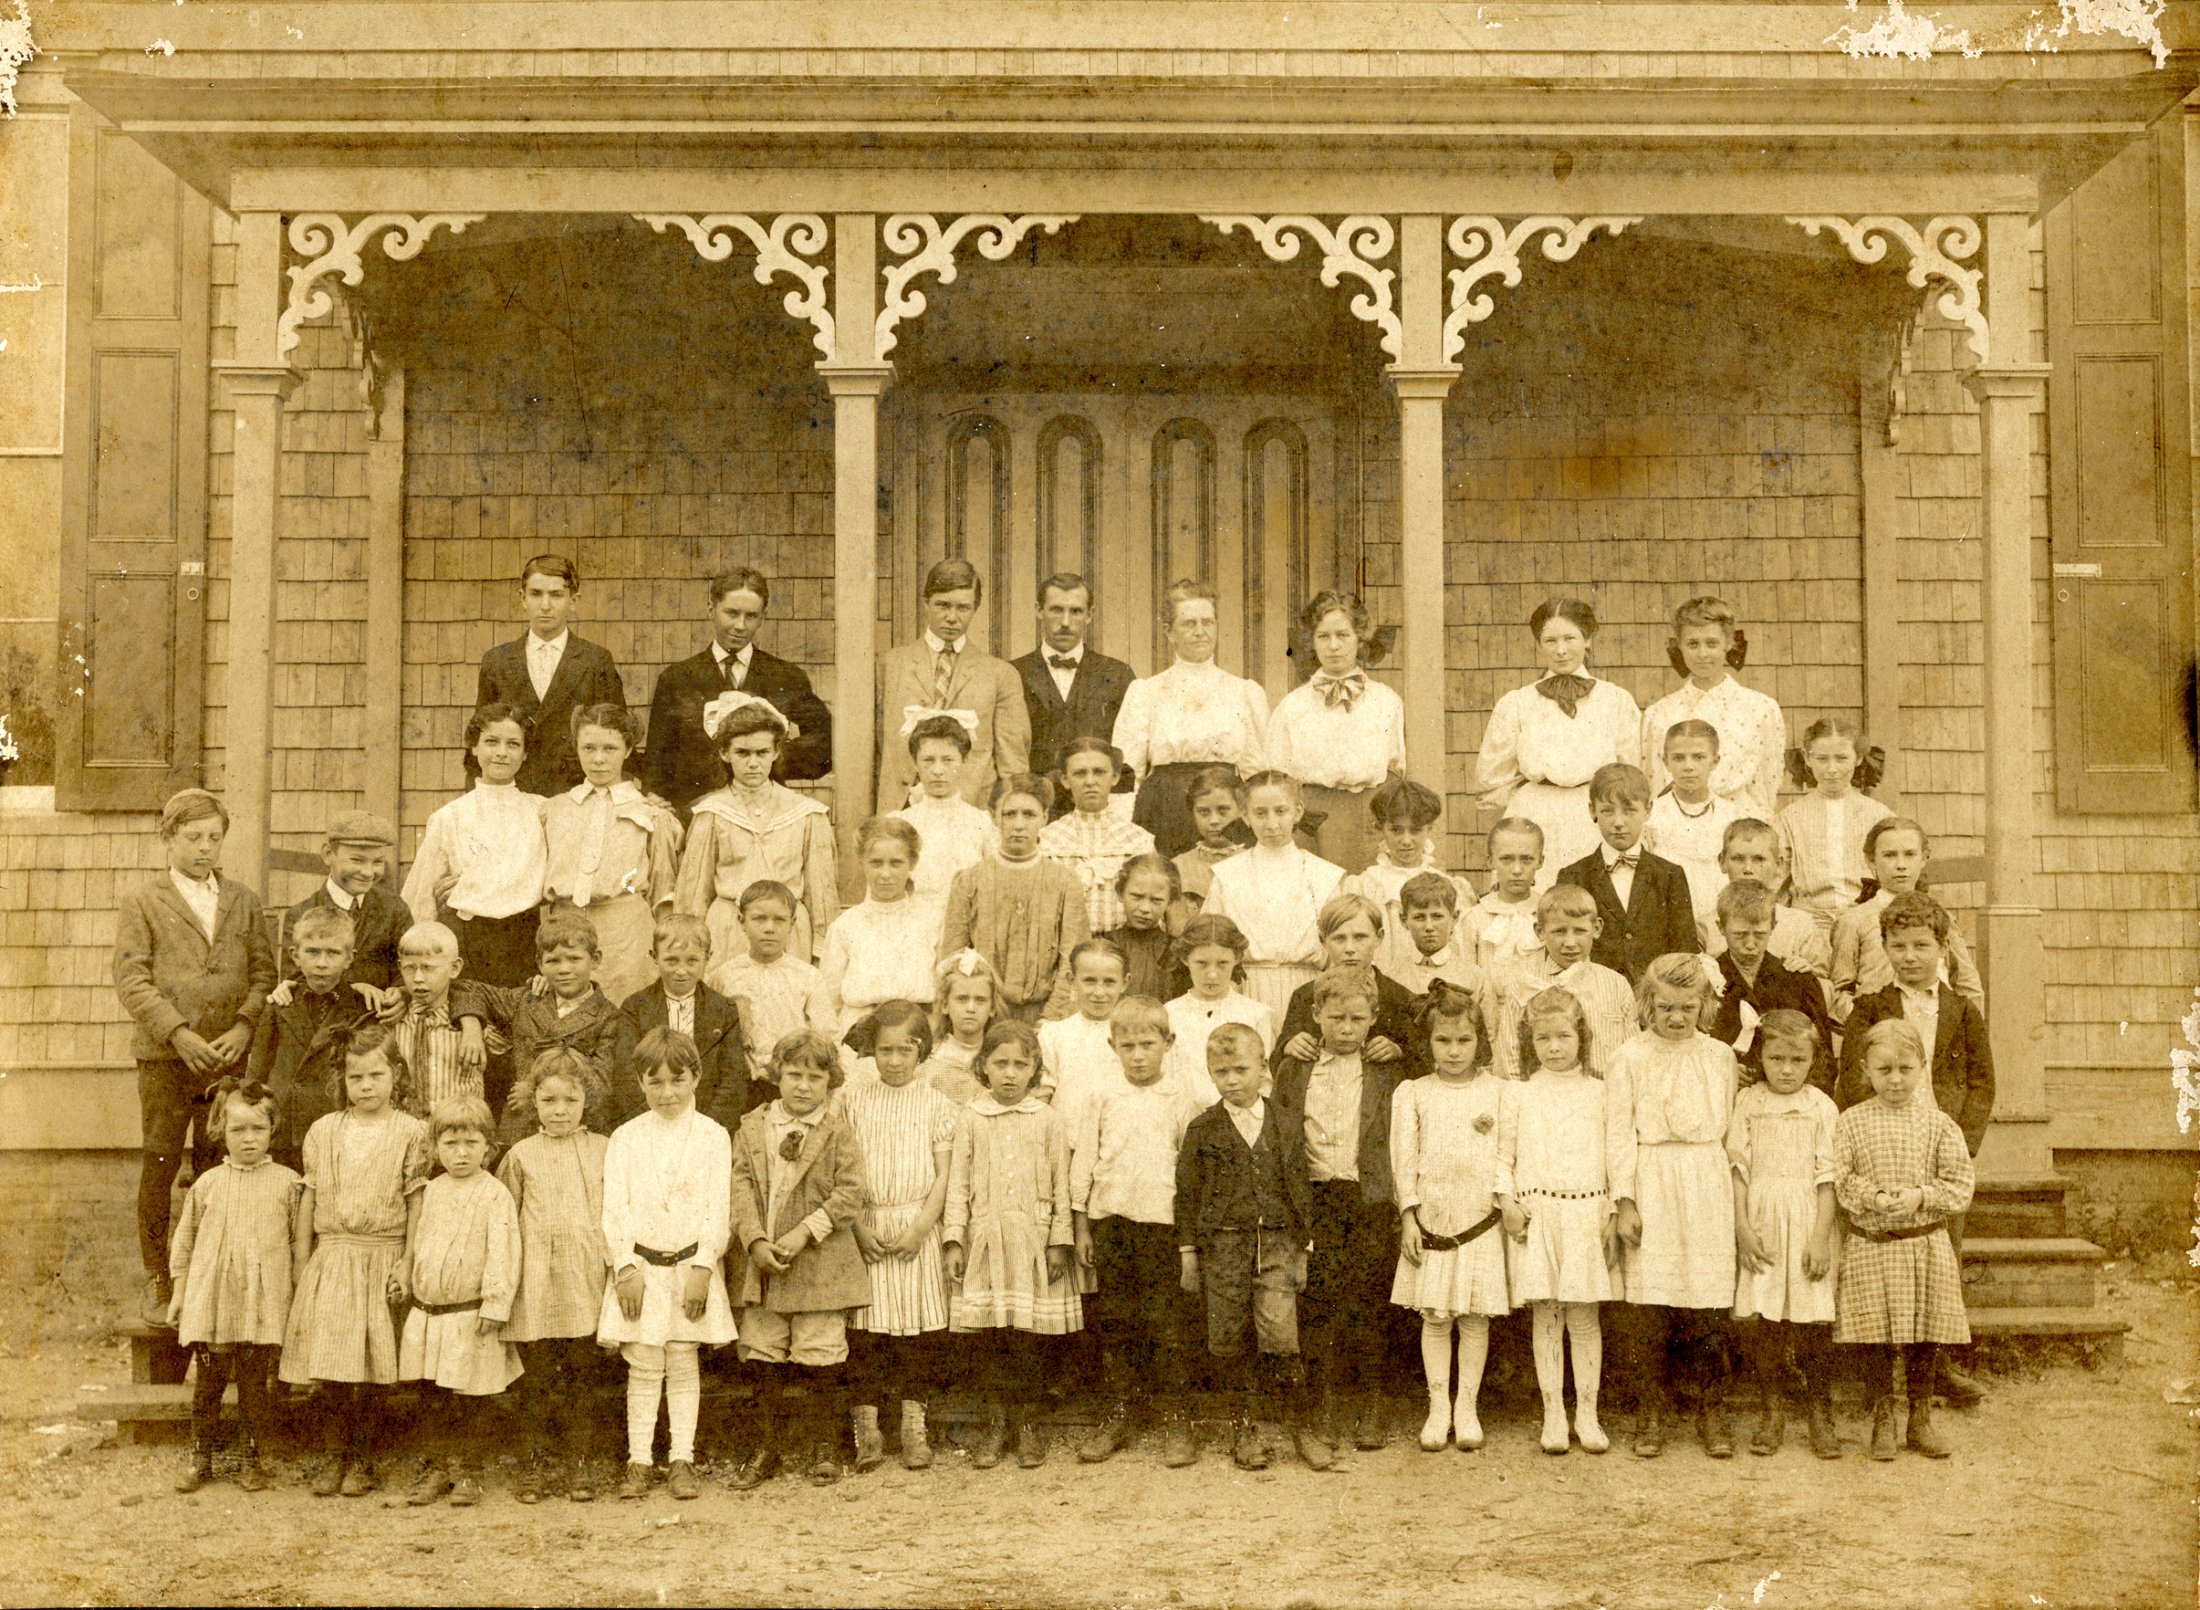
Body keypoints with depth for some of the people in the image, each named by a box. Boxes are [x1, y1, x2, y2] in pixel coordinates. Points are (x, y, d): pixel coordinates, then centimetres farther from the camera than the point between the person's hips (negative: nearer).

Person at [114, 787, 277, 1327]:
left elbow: (264, 972, 10)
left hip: (228, 1056, 2)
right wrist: (178, 1033, -14)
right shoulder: (140, 902, 5)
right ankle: (157, 1285, 9)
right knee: (159, 1169, 0)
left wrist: (244, 1026, -7)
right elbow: (131, 979, -4)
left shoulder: (242, 901, 14)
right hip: (163, 1058, -2)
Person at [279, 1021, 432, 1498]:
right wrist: (301, 1262, 9)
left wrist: (407, 1263, -6)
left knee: (374, 1368, 0)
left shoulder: (410, 1133, 0)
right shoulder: (323, 1131, 9)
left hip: (383, 1258, -2)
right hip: (331, 1257, 2)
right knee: (327, 1364, -2)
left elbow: (416, 1203, 0)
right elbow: (309, 1198, 12)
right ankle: (336, 1455, 12)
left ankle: (365, 1460, 13)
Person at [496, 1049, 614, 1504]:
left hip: (586, 1283, 1)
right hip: (536, 1284, 0)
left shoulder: (604, 1150, 7)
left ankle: (578, 1463, 14)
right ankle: (535, 1464, 13)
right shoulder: (521, 1156, 5)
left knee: (583, 1376, 5)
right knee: (538, 1377, 3)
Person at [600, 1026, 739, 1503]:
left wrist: (702, 1267, -10)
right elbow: (614, 1208, 0)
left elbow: (718, 1208, -2)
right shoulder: (626, 1138, 4)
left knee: (683, 1362, 4)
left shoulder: (712, 1136, 1)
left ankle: (681, 1460, 9)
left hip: (691, 1264, 0)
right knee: (643, 1365, 2)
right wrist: (626, 1267, -9)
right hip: (640, 1264, 1)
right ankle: (638, 1460, 8)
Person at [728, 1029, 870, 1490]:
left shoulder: (839, 1130, -1)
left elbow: (849, 1193, -7)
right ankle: (771, 1446, 21)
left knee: (819, 1360, 2)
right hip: (762, 1262, 3)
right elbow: (741, 1186, 1)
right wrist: (755, 1240, -12)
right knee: (764, 1357, 7)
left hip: (819, 1262, -3)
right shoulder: (753, 1126, 7)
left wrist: (804, 1232, -16)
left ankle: (822, 1447, 16)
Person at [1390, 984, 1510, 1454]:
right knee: (1434, 1316, 4)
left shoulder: (1498, 1092, 5)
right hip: (1432, 1219, 0)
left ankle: (1467, 1407, 14)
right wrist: (1409, 1215, -4)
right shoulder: (1412, 1094, 4)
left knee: (1475, 1317, 4)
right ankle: (1438, 1407, 13)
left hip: (1482, 1221, 0)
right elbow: (1404, 1158, 2)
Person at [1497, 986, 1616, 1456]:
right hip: (1536, 1215, 0)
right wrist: (1507, 1201, -5)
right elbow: (1502, 1153, 8)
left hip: (1588, 1214, 0)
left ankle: (1587, 1412, 12)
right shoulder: (1520, 1097, 5)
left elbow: (1615, 1154, 6)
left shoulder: (1598, 1093, 5)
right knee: (1545, 1315, 3)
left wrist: (1613, 1216, 2)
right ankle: (1553, 1413, 10)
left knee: (1584, 1316, 3)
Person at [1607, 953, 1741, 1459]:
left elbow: (1732, 1130, 11)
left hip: (1707, 1189, 1)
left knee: (1707, 1307, -1)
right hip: (1650, 1187, -1)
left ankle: (1712, 1413, 12)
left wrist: (1734, 1198, 6)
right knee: (1649, 1305, -3)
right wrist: (1624, 1200, -6)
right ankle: (1652, 1414, 11)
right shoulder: (1629, 1058, 1)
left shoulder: (1720, 1057, 8)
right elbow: (1618, 1133, 0)